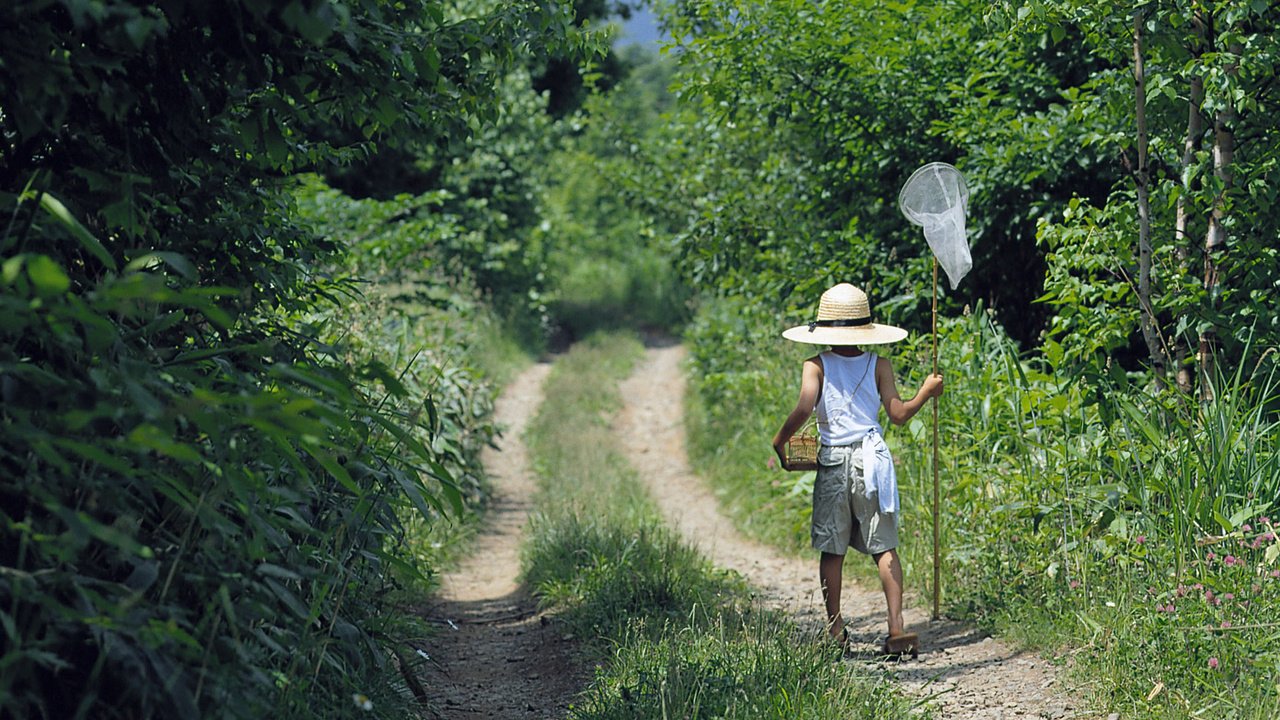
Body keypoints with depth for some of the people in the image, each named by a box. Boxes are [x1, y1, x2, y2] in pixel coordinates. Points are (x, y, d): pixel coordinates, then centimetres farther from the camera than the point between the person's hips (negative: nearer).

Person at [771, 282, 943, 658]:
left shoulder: (816, 366, -2)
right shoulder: (879, 366, 2)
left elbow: (804, 407, -16)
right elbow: (898, 414, -1)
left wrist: (779, 441, -3)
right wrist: (926, 391, 14)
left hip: (833, 462, -1)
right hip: (872, 457, 1)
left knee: (832, 550, 7)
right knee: (884, 547, 5)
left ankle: (835, 630, 10)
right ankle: (897, 627, -4)